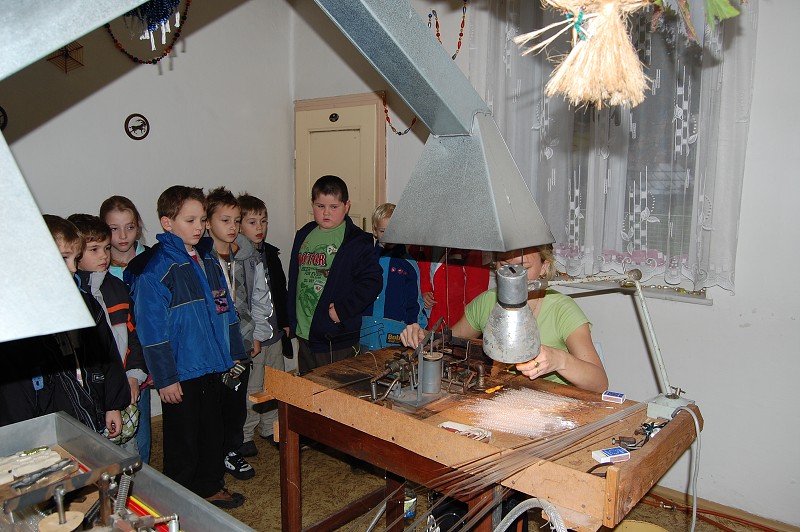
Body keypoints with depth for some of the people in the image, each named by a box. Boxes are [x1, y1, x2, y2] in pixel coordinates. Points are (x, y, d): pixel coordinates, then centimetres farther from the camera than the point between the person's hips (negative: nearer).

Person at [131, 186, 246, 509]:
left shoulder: (208, 261, 6)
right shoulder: (156, 269, -16)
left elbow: (226, 310, 12)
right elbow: (152, 329, -17)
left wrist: (233, 354, 12)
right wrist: (165, 378, -17)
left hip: (213, 367, 7)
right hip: (181, 373, -7)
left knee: (212, 430, 20)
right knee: (183, 439, 10)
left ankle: (211, 487, 37)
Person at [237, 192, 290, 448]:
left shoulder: (271, 254, 9)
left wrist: (284, 322, 15)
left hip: (274, 334, 7)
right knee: (249, 389, 4)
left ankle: (270, 427, 35)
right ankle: (243, 435, 22)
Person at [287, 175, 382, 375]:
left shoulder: (356, 241, -10)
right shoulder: (304, 235, 10)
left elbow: (372, 281, -17)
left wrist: (342, 310, -19)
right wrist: (292, 320, 14)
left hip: (338, 338, -6)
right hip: (304, 335, 7)